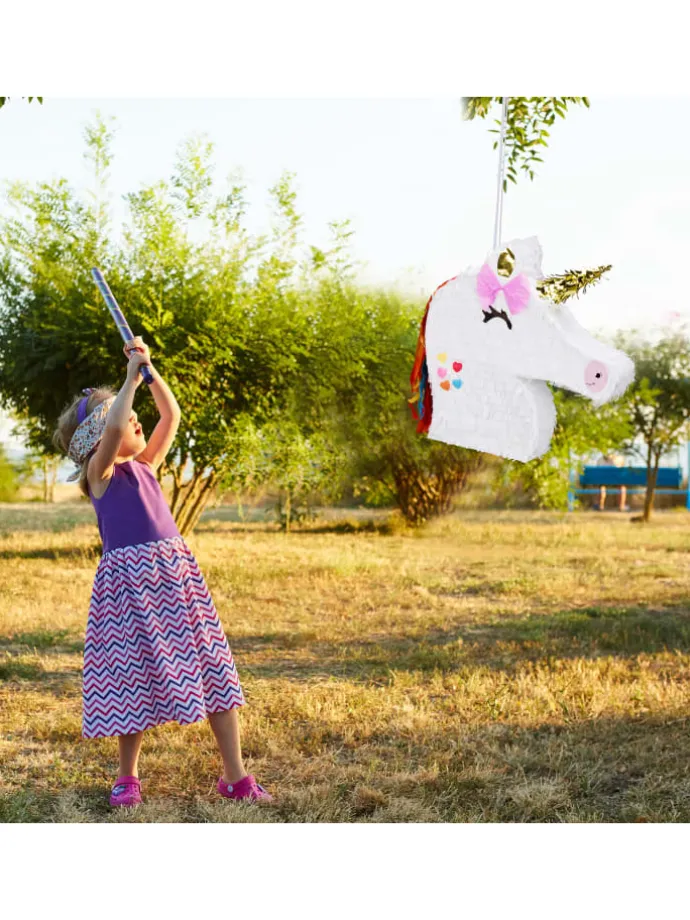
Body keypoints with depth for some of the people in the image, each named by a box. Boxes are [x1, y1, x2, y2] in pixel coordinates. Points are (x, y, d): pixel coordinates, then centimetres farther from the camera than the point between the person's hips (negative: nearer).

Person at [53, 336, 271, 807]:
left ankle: (235, 775, 12)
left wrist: (150, 369, 5)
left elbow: (171, 415, 13)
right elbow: (113, 425, -22)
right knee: (135, 677, 4)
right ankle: (128, 776, 25)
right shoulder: (100, 472, -4)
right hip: (130, 579, -6)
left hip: (177, 570, 6)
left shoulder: (146, 465, 14)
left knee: (213, 669, 4)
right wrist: (132, 375, -14)